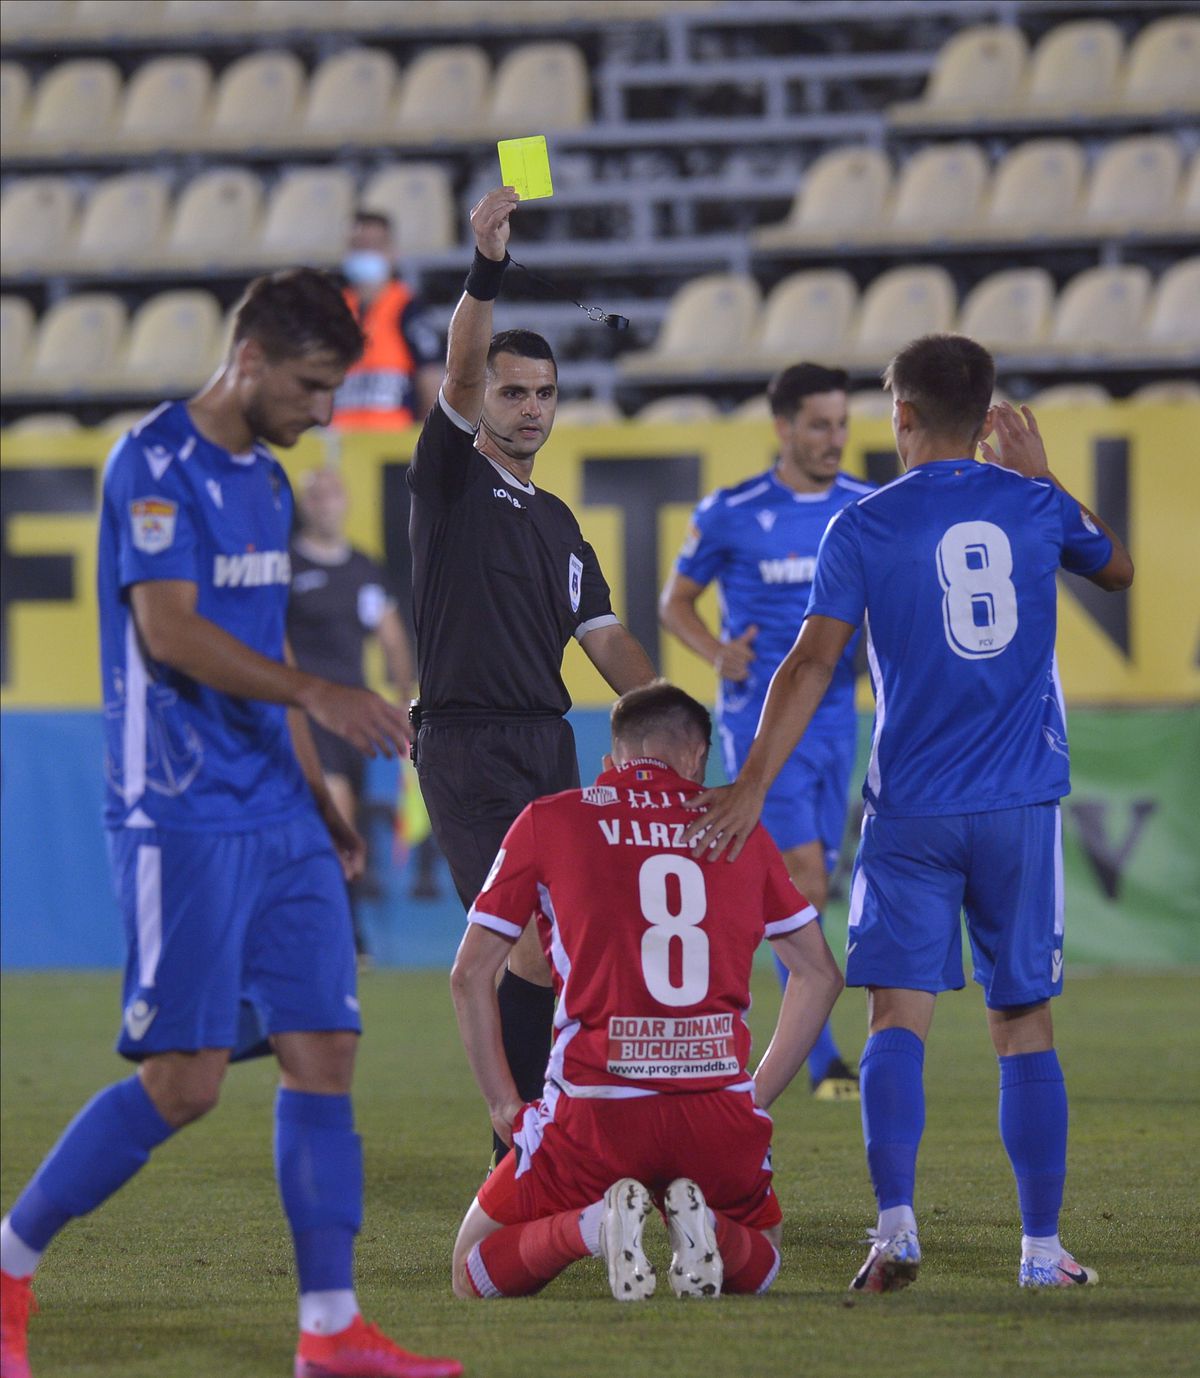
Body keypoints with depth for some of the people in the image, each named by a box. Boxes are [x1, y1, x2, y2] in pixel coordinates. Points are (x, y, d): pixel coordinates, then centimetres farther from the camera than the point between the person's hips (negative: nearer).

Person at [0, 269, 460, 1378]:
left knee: (323, 1048, 2)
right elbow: (171, 632, -20)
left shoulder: (266, 481, 16)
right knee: (185, 1079, -10)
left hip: (278, 820, 8)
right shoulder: (156, 464, -10)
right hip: (182, 817, -8)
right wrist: (316, 692, -28)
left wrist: (319, 799, 21)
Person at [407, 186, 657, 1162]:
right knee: (535, 947, -16)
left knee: (545, 952, 5)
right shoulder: (453, 477, 2)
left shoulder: (557, 523, 21)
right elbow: (461, 374, -16)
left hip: (550, 748, 7)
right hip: (468, 744, -7)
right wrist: (487, 273, -31)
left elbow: (605, 638, 20)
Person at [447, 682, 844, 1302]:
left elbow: (470, 975, 8)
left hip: (595, 1108, -2)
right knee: (757, 1266, 29)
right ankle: (707, 1227, -6)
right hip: (720, 1105, 2)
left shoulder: (548, 820, 9)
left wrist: (505, 1105, 15)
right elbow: (819, 975, 19)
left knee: (476, 1273, 16)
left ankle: (592, 1224, -13)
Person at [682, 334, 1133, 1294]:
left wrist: (752, 785, -13)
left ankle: (896, 1224, -20)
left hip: (911, 813, -2)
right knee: (1024, 1022, 8)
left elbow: (814, 660, -12)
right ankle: (1043, 1247, 8)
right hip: (1023, 802, 2)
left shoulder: (863, 528, -4)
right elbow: (1118, 568, 24)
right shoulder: (1034, 504, 3)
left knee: (898, 1016, -2)